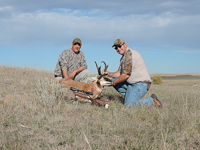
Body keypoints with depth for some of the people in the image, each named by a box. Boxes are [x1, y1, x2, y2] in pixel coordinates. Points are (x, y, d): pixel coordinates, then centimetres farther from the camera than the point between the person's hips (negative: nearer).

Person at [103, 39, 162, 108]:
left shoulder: (130, 54, -17)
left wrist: (113, 82, -9)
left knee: (128, 105, -17)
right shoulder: (123, 57, 16)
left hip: (141, 84, -10)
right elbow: (120, 73, 16)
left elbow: (126, 75, -21)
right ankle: (131, 97, 7)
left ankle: (152, 100, -3)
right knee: (114, 80, 8)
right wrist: (109, 74, -1)